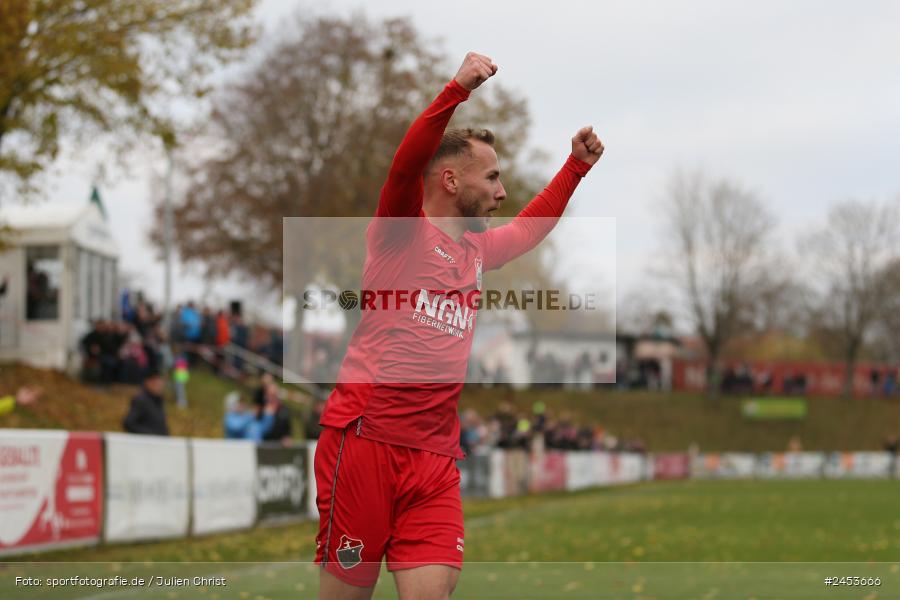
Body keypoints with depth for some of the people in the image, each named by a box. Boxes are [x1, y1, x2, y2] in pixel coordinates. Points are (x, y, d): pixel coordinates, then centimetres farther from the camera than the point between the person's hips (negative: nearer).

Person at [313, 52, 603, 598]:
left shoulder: (477, 250, 19)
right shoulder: (403, 231, 0)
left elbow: (532, 227, 39)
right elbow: (406, 166, -19)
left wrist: (577, 165, 34)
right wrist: (458, 91, -30)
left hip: (436, 456, 6)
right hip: (363, 440, -6)